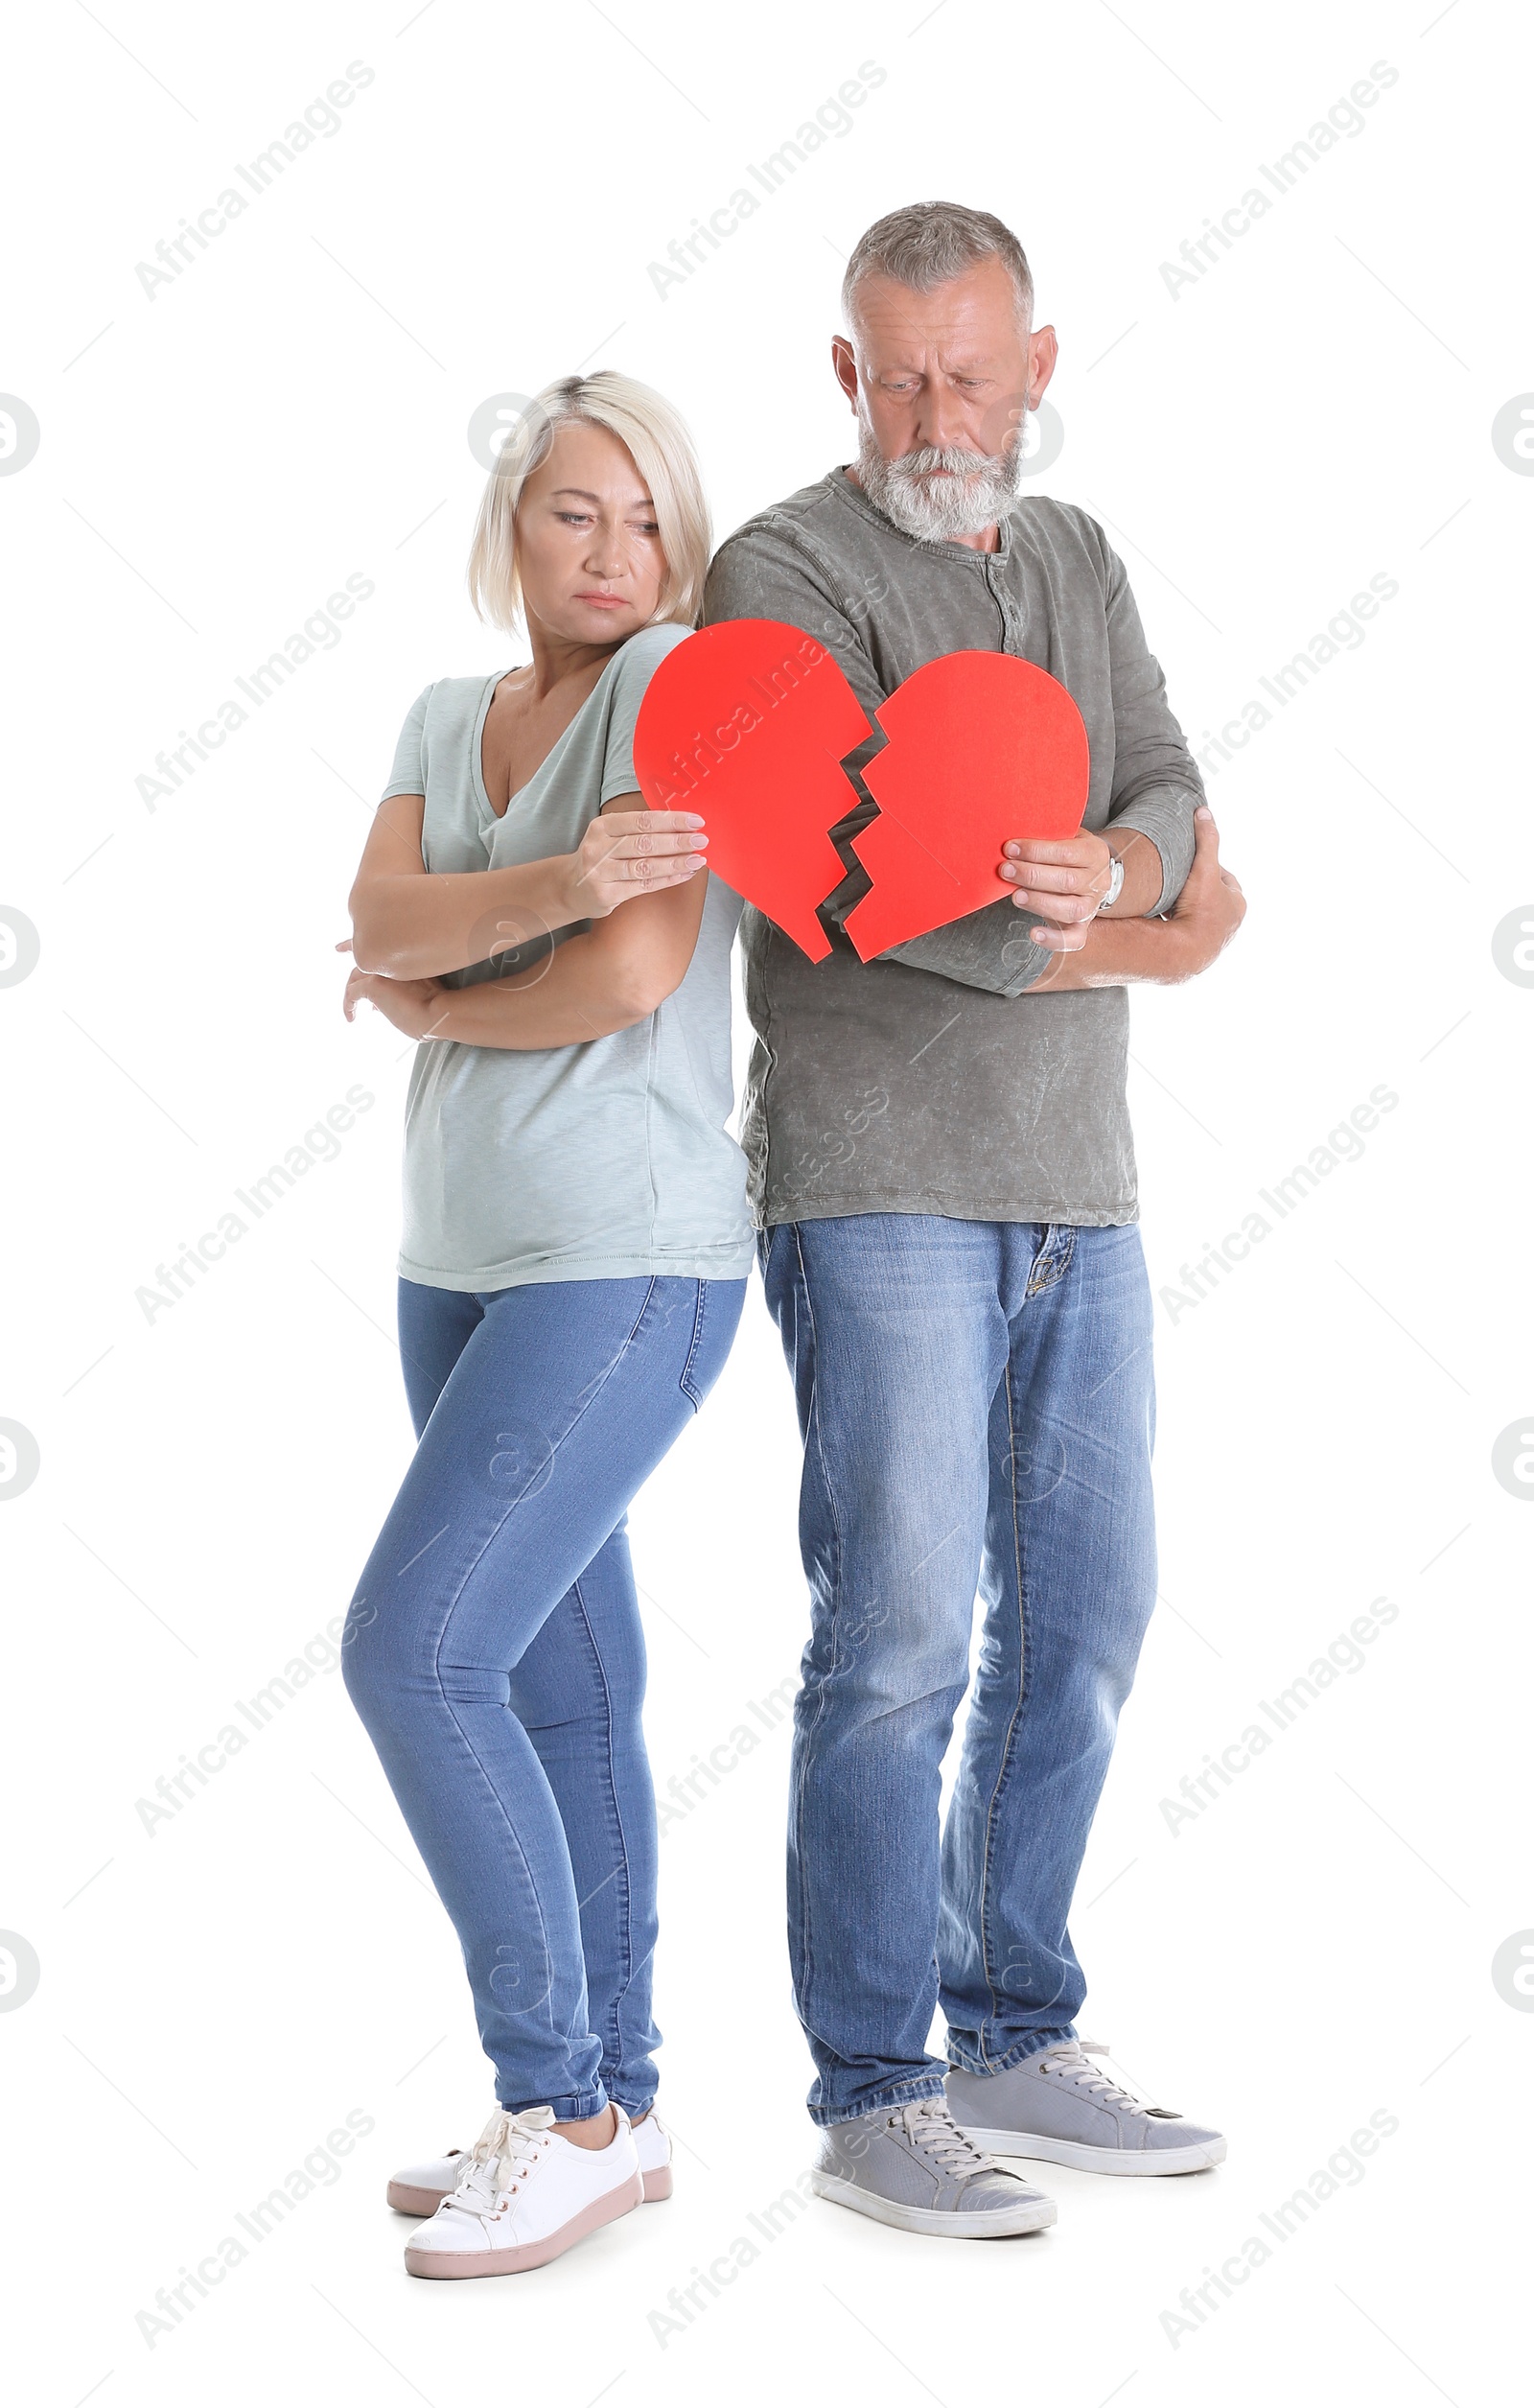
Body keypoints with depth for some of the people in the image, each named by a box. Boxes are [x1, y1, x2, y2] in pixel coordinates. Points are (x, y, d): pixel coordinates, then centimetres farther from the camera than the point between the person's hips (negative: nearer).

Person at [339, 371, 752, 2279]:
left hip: (626, 1263, -8)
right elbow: (382, 927, -6)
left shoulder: (677, 674, -8)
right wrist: (555, 880, -25)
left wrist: (430, 1000, -2)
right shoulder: (447, 720, 13)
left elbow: (634, 978, -19)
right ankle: (607, 2110, 20)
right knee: (559, 1694, 10)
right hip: (465, 1260, 8)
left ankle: (562, 2101, -1)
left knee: (409, 1652, -14)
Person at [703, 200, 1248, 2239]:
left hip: (1075, 1185, 7)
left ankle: (1014, 2045, 22)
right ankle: (873, 2098, 5)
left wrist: (1113, 872, -21)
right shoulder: (786, 575, -6)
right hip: (877, 1177, -7)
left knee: (1083, 1613, 9)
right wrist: (1127, 940, -9)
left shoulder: (1078, 563, 15)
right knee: (900, 1633, -7)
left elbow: (1174, 802, 2)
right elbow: (861, 881, -18)